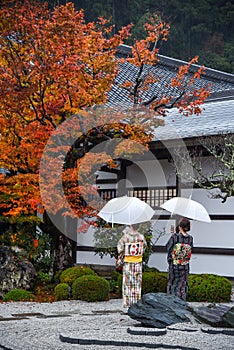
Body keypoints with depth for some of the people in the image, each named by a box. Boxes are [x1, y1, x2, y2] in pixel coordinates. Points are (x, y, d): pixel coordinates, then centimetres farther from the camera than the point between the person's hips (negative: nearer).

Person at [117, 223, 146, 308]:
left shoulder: (125, 237, -10)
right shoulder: (141, 237, -6)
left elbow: (120, 247, -3)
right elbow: (144, 245, 12)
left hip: (127, 262, -1)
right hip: (138, 262, 1)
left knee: (127, 282, 5)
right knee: (137, 283, 8)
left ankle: (126, 302, 4)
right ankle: (137, 302, 9)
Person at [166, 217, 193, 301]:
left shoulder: (174, 236, -17)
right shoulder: (190, 238, -9)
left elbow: (168, 247, -6)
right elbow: (190, 250, 3)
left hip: (174, 264, -2)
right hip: (185, 266, 2)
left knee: (172, 283, 14)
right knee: (183, 284, 13)